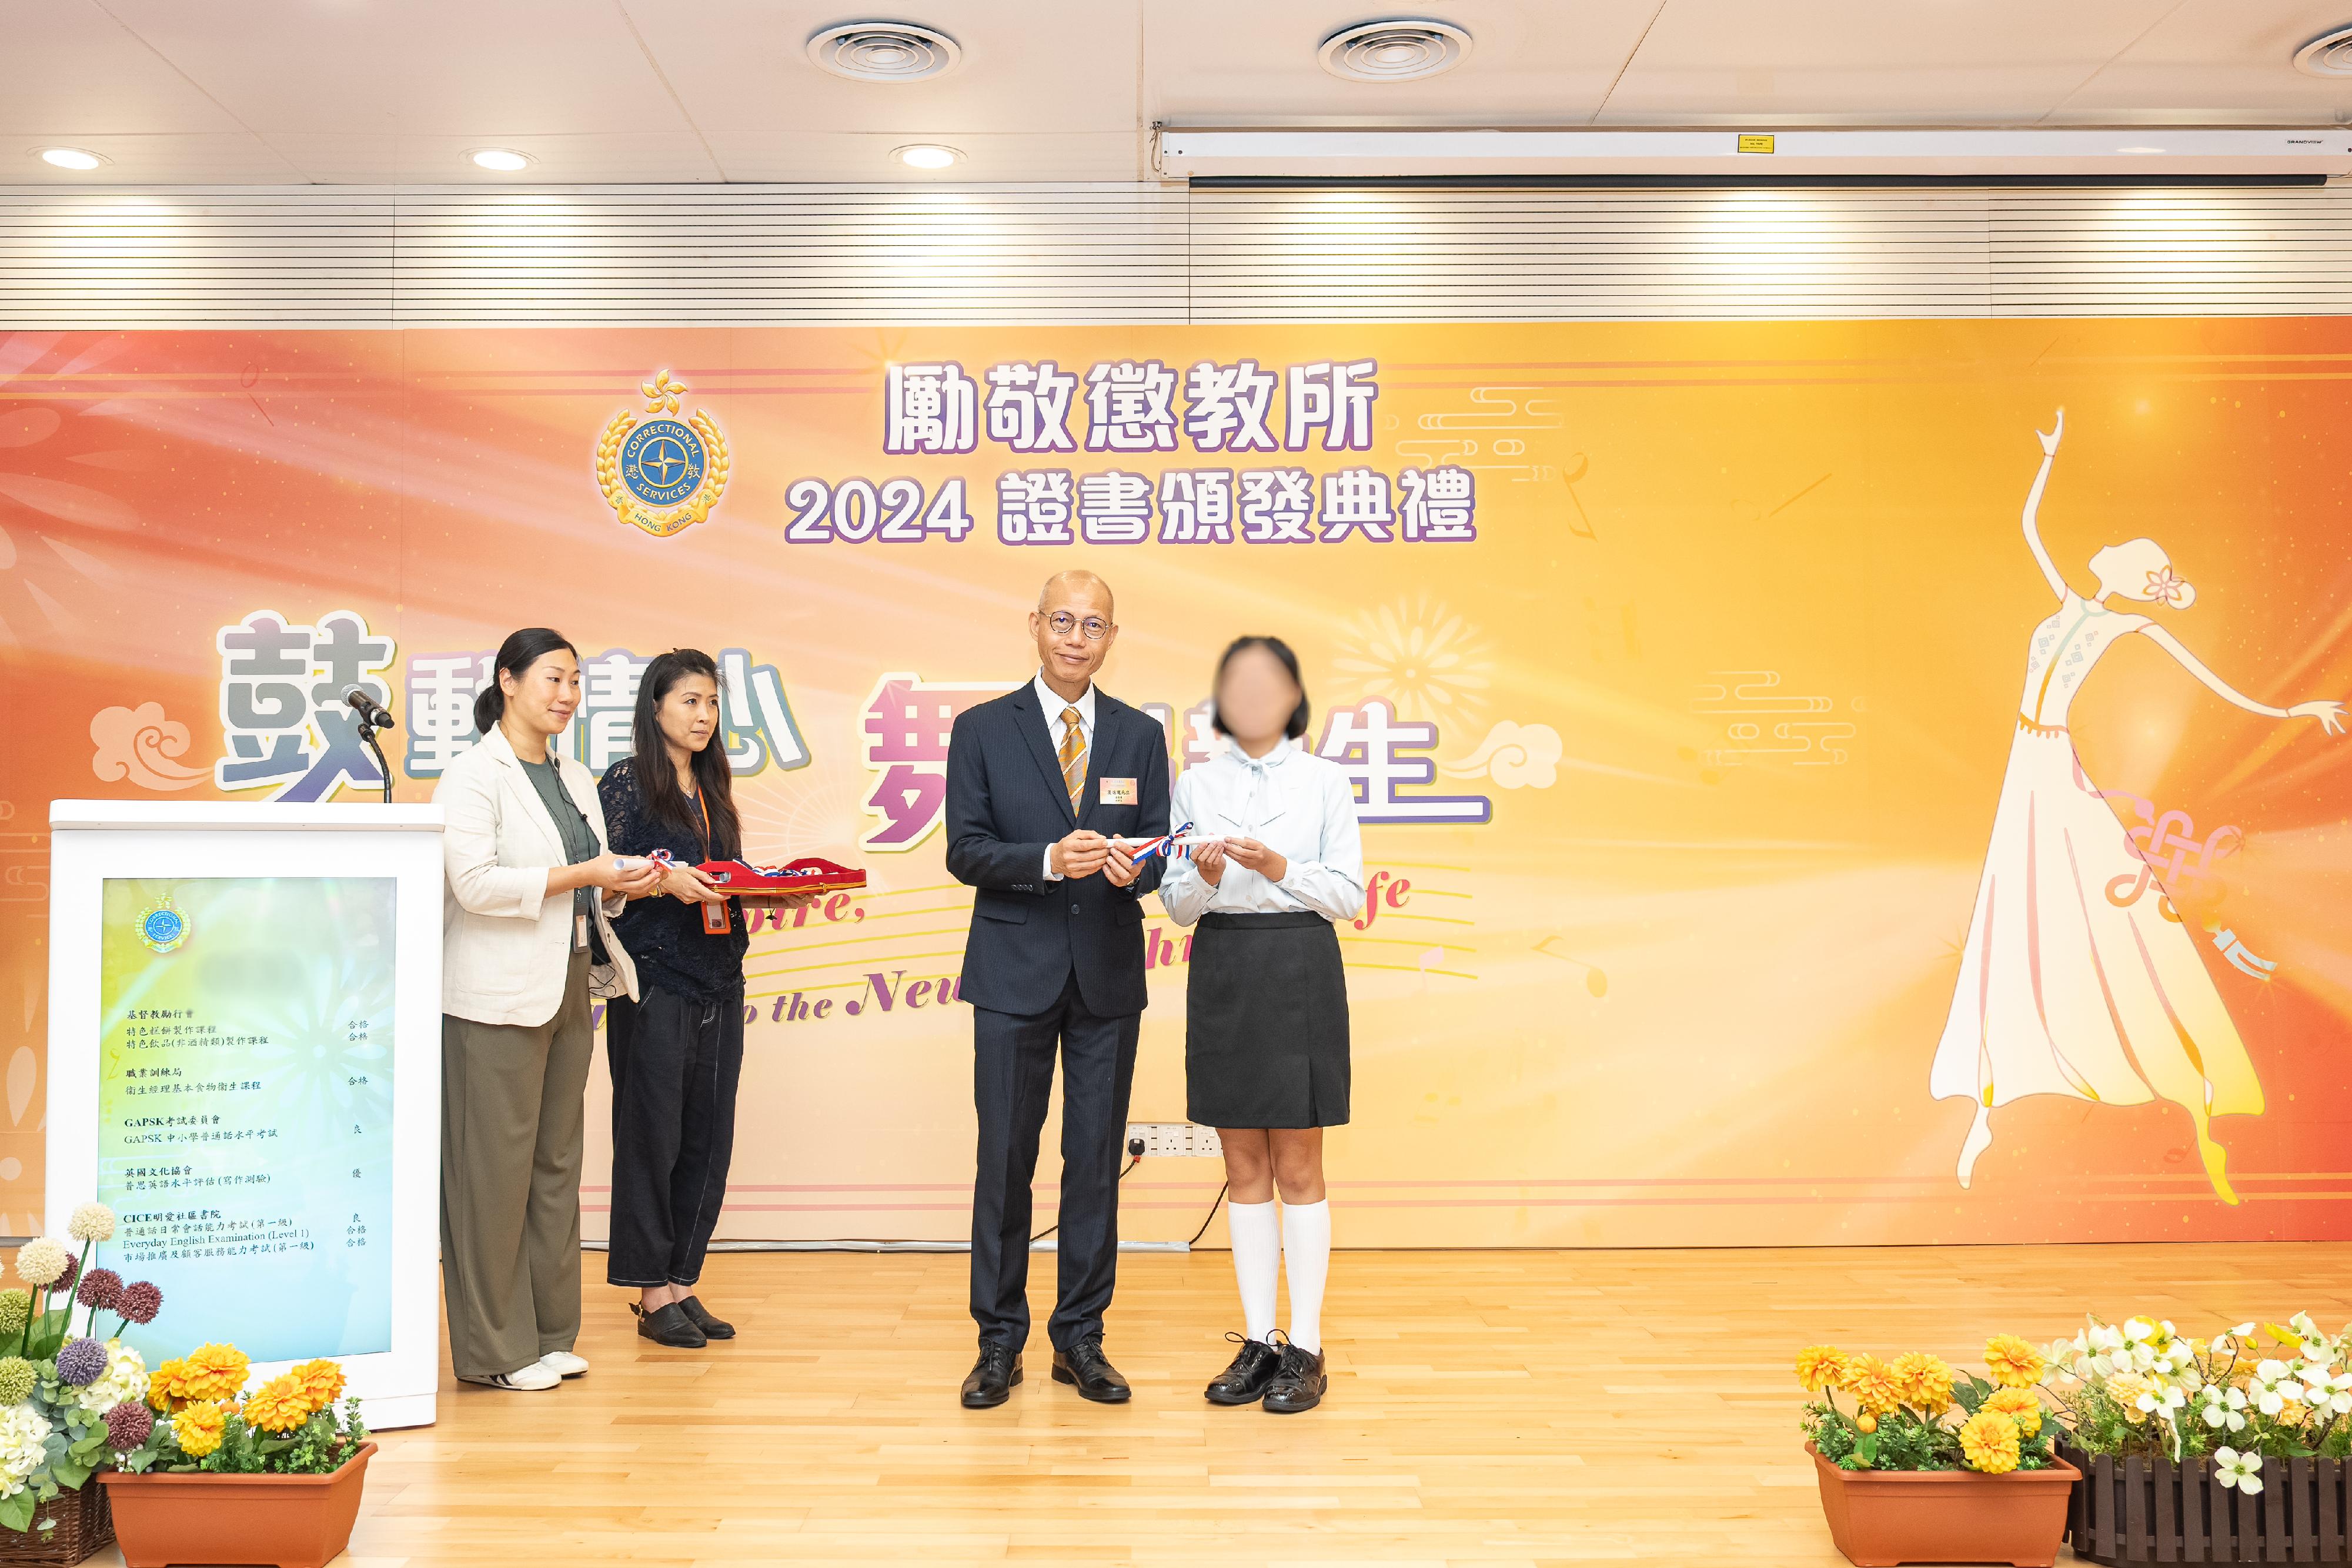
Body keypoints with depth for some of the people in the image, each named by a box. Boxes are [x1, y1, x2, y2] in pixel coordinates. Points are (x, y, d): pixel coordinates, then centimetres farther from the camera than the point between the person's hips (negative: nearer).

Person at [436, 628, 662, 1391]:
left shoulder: (576, 781, 18)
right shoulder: (473, 776, -7)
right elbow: (474, 882, -18)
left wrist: (624, 885, 2)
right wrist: (581, 876, -18)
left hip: (569, 988, 8)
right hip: (499, 998, -8)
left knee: (558, 1162, 11)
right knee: (496, 1169, -2)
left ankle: (549, 1332, 21)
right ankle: (494, 1348, 8)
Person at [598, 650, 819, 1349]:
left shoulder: (712, 788, 16)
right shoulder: (626, 782, -3)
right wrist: (666, 880, -23)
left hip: (719, 982, 7)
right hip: (655, 983, -7)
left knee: (708, 1137, 8)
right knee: (651, 1135, 0)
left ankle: (680, 1281, 18)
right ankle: (652, 1292, 10)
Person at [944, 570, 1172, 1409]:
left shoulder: (1141, 735, 8)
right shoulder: (982, 730, 1)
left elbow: (1156, 850, 7)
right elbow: (965, 851, -5)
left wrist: (1132, 865, -16)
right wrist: (1049, 858, -20)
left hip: (1108, 976, 2)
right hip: (1015, 972, -2)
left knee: (1097, 1161, 7)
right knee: (1004, 1160, 3)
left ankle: (1080, 1339, 20)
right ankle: (999, 1341, 16)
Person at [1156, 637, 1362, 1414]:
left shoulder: (1325, 780, 1)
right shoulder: (1196, 784, 8)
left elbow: (1349, 895, -2)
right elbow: (1176, 904, 6)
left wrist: (1279, 868, -17)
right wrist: (1204, 878, -15)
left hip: (1299, 975, -3)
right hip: (1222, 977, 3)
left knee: (1297, 1168, 1)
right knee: (1244, 1168, 8)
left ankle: (1306, 1349, 10)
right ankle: (1257, 1342, 17)